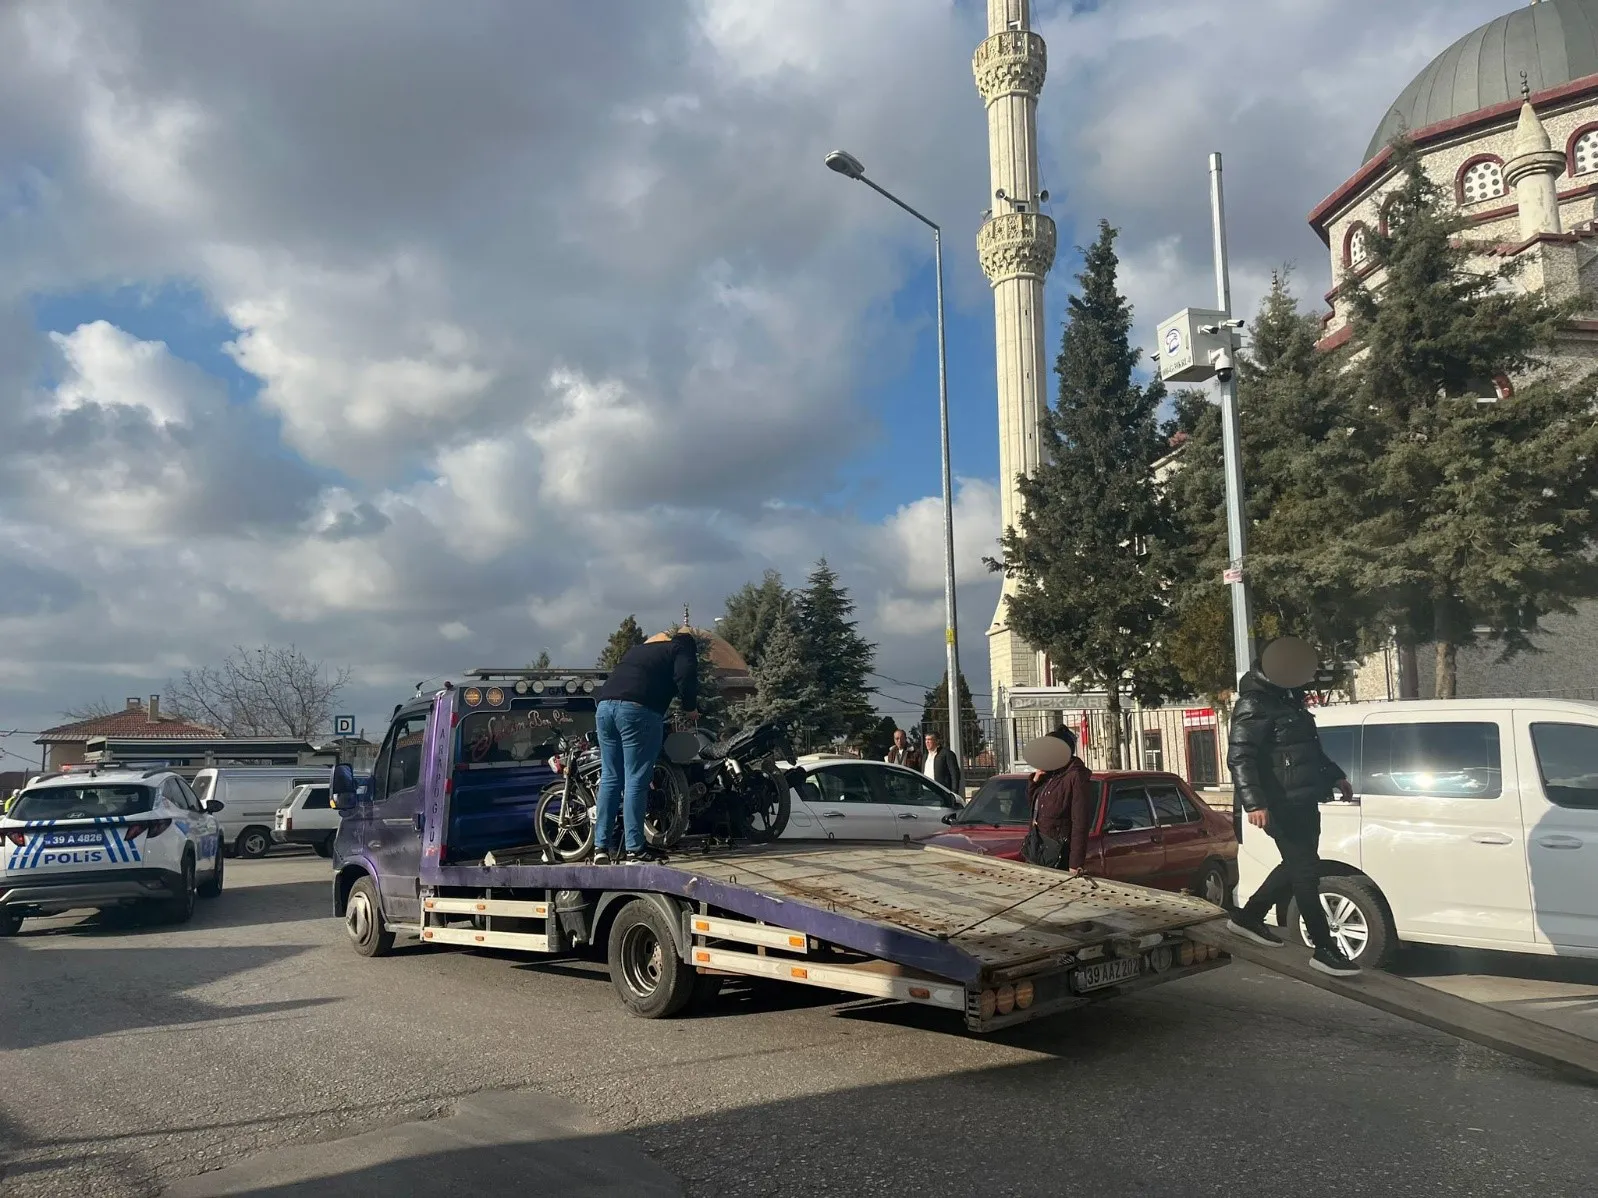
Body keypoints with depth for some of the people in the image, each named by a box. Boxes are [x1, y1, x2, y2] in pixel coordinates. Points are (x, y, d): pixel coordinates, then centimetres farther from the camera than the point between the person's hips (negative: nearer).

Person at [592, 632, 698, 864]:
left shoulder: (637, 649, 34)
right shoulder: (682, 651, 13)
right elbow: (686, 677, -5)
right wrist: (690, 708, 7)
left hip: (604, 706, 7)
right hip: (638, 710, -6)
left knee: (609, 779, 10)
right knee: (636, 781, -4)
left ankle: (601, 846, 10)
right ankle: (634, 848, -5)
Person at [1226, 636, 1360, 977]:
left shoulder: (1290, 698, 15)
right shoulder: (1255, 706, -15)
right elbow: (1239, 758, -23)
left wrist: (1335, 775, 36)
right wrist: (1254, 803, -32)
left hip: (1304, 801, 10)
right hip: (1282, 805, -10)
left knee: (1297, 866, 17)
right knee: (1306, 871, -7)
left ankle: (1248, 917, 29)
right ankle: (1324, 950, -1)